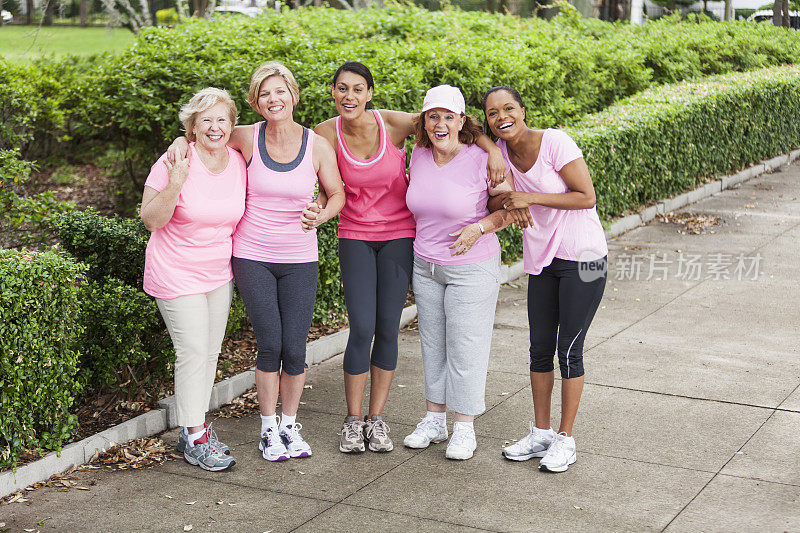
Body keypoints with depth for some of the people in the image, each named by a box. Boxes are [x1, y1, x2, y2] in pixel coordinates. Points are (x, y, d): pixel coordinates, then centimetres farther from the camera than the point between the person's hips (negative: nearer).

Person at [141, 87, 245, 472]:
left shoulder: (238, 163, -1)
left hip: (219, 274, 6)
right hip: (177, 275, -6)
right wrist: (175, 183, -29)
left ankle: (196, 429, 25)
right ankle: (194, 438, 4)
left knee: (210, 352, 12)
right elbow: (151, 220, -16)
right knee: (193, 352, -7)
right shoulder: (174, 162, -16)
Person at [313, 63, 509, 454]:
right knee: (361, 329, -8)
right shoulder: (327, 135, -9)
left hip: (399, 235, 0)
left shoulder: (392, 123, -12)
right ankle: (352, 420, 9)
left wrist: (492, 149, -15)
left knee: (387, 328, 1)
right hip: (355, 236, 0)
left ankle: (376, 418, 16)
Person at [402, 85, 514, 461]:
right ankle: (434, 419, 25)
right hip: (425, 266, 6)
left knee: (466, 345, 0)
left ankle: (465, 428, 12)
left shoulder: (480, 161, -15)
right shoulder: (418, 156, 1)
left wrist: (480, 227, -21)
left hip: (471, 267, -5)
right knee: (432, 342, 13)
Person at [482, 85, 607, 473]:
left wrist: (530, 198, -21)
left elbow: (587, 197, -17)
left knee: (569, 350, 0)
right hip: (541, 259, 6)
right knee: (540, 347, 11)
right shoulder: (499, 151, 1)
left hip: (582, 258, -6)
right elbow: (500, 205, 7)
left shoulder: (555, 142, -17)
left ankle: (565, 440, 12)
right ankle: (541, 433, 26)